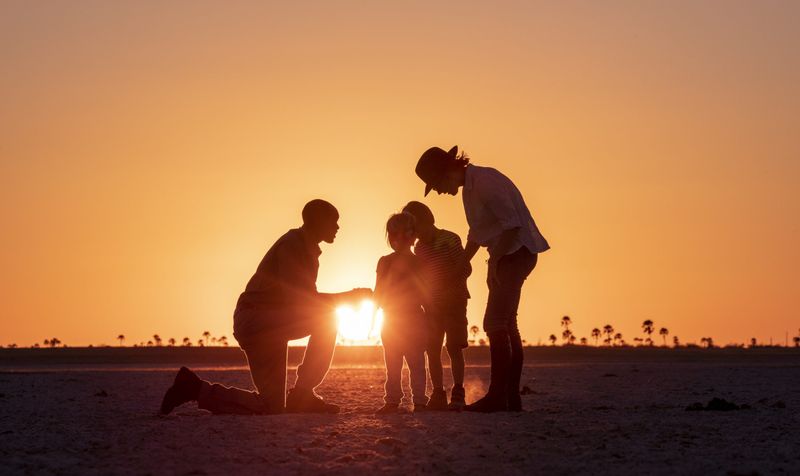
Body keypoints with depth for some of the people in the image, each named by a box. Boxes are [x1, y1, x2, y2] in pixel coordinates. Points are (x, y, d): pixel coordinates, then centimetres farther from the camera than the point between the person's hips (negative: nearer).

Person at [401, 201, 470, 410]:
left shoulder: (450, 240, -13)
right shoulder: (419, 247, 7)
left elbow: (466, 268, -18)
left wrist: (445, 283, -27)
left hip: (454, 301, -6)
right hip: (432, 305, 6)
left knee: (453, 347, -10)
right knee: (432, 350, 2)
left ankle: (458, 394, -9)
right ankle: (438, 394, 6)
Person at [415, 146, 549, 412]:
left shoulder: (484, 182, -17)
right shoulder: (470, 188, 14)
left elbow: (512, 224, -23)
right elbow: (476, 234, 22)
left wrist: (496, 261, -20)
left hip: (516, 252, -10)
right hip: (506, 256, 10)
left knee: (496, 324, -12)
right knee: (506, 325, 11)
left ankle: (497, 395, -13)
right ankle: (511, 397, 13)